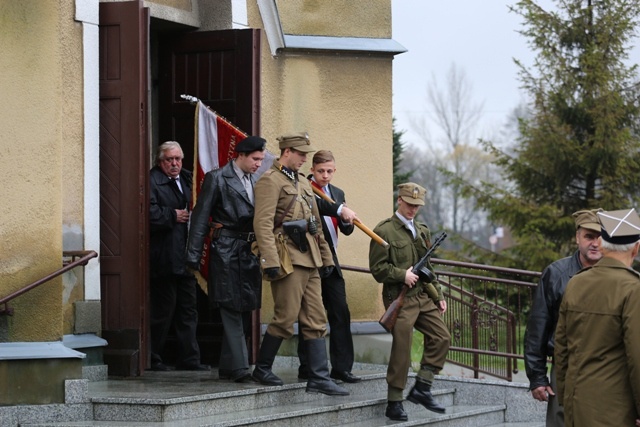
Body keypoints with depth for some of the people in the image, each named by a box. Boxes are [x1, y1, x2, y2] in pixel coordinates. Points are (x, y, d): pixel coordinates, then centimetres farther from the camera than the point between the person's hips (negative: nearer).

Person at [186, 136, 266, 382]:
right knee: (232, 310, -9)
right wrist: (194, 256, -10)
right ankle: (239, 367, -12)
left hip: (249, 252, 7)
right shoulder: (217, 179, -4)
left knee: (243, 310, 9)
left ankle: (227, 367, 18)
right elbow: (200, 217, -5)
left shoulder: (254, 181, 15)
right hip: (226, 253, -7)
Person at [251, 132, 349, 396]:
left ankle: (319, 379, 5)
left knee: (316, 321, 5)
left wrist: (325, 258, 21)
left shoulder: (302, 183, 20)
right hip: (288, 259, -9)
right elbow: (263, 224, -17)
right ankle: (262, 369, 11)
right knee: (285, 318, -5)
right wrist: (270, 262, -24)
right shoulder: (270, 181, -8)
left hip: (308, 260, 9)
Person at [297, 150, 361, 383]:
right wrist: (340, 209, -36)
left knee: (340, 312, 1)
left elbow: (346, 230, 13)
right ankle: (307, 367, 4)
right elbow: (315, 204, -27)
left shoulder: (338, 193, 16)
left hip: (330, 259, 6)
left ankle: (341, 366, 4)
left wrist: (347, 220, -8)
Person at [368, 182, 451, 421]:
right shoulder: (384, 231, -5)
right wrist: (402, 275, -18)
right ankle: (394, 403, 4)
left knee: (441, 338, 1)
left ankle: (422, 389, 10)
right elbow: (377, 268, -9)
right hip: (400, 299, -7)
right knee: (401, 350, -6)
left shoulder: (423, 231, 16)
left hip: (424, 296, 7)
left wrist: (438, 296, 16)